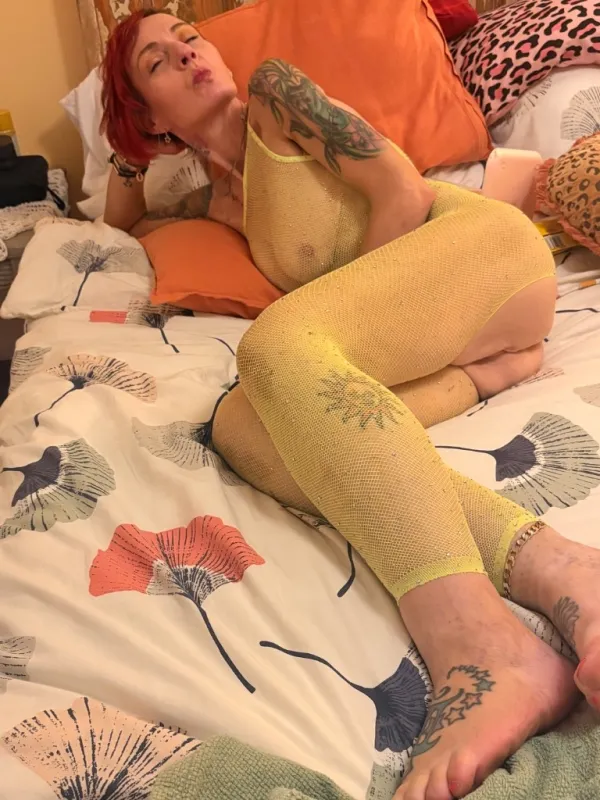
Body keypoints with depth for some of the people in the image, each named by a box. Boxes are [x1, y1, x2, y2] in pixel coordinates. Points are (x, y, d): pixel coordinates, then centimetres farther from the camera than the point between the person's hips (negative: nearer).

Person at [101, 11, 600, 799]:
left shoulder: (273, 92, 7)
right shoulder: (219, 197, 26)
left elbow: (400, 190, -5)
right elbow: (122, 227, 46)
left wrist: (337, 323, -4)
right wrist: (129, 163, 28)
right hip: (423, 336, 5)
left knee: (275, 342, -31)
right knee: (240, 425, -22)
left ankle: (483, 647, -49)